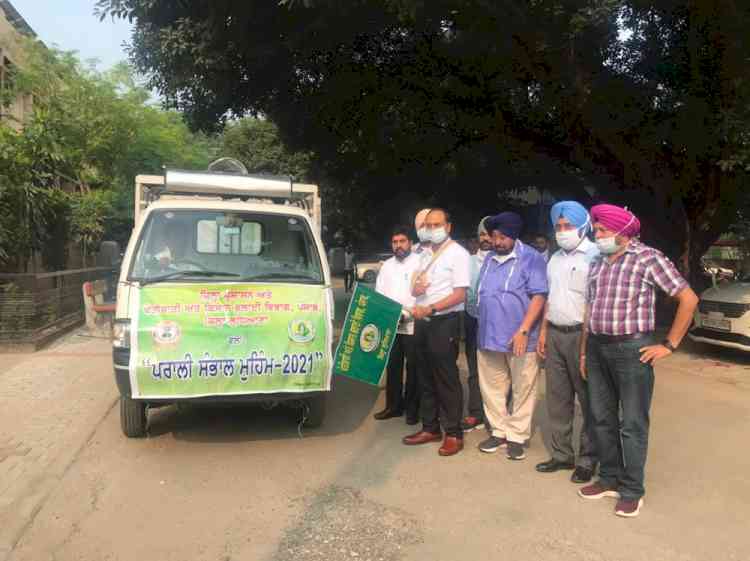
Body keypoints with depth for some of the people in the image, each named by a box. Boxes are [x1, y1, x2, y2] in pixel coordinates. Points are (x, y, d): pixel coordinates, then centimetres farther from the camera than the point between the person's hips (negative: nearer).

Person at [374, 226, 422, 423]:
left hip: (413, 325, -5)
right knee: (392, 367, 12)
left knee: (413, 368, 2)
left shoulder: (420, 262, -3)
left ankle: (412, 408, 14)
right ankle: (393, 405, 24)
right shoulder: (386, 266, 15)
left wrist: (407, 313, -17)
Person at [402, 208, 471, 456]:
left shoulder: (458, 253, -9)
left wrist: (430, 308, -24)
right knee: (426, 378, 14)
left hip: (444, 323, -8)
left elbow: (459, 295, -15)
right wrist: (416, 288, -3)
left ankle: (454, 434, 9)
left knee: (447, 380, -2)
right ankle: (430, 428, 26)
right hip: (422, 322, 8)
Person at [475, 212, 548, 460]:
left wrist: (523, 330, -20)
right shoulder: (489, 259, 14)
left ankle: (517, 436, 18)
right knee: (491, 389, 12)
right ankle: (499, 431, 26)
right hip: (489, 336, 6)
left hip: (519, 338, -6)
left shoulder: (531, 258, -7)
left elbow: (538, 297, -13)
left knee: (522, 390, 5)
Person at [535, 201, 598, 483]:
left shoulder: (594, 255, -9)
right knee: (557, 398, 12)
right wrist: (543, 331, 14)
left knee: (588, 399, 4)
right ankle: (561, 454, 24)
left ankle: (587, 459, 16)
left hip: (580, 334, -7)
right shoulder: (555, 258, 15)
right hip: (555, 334, 7)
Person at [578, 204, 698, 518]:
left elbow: (689, 299, -9)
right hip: (597, 348, 7)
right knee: (602, 419, 14)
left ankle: (631, 490, 17)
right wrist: (584, 351, 14)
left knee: (632, 424, 3)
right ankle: (609, 479, 29)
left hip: (632, 349, -6)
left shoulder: (649, 258, -8)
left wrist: (669, 345, -9)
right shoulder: (597, 263, 11)